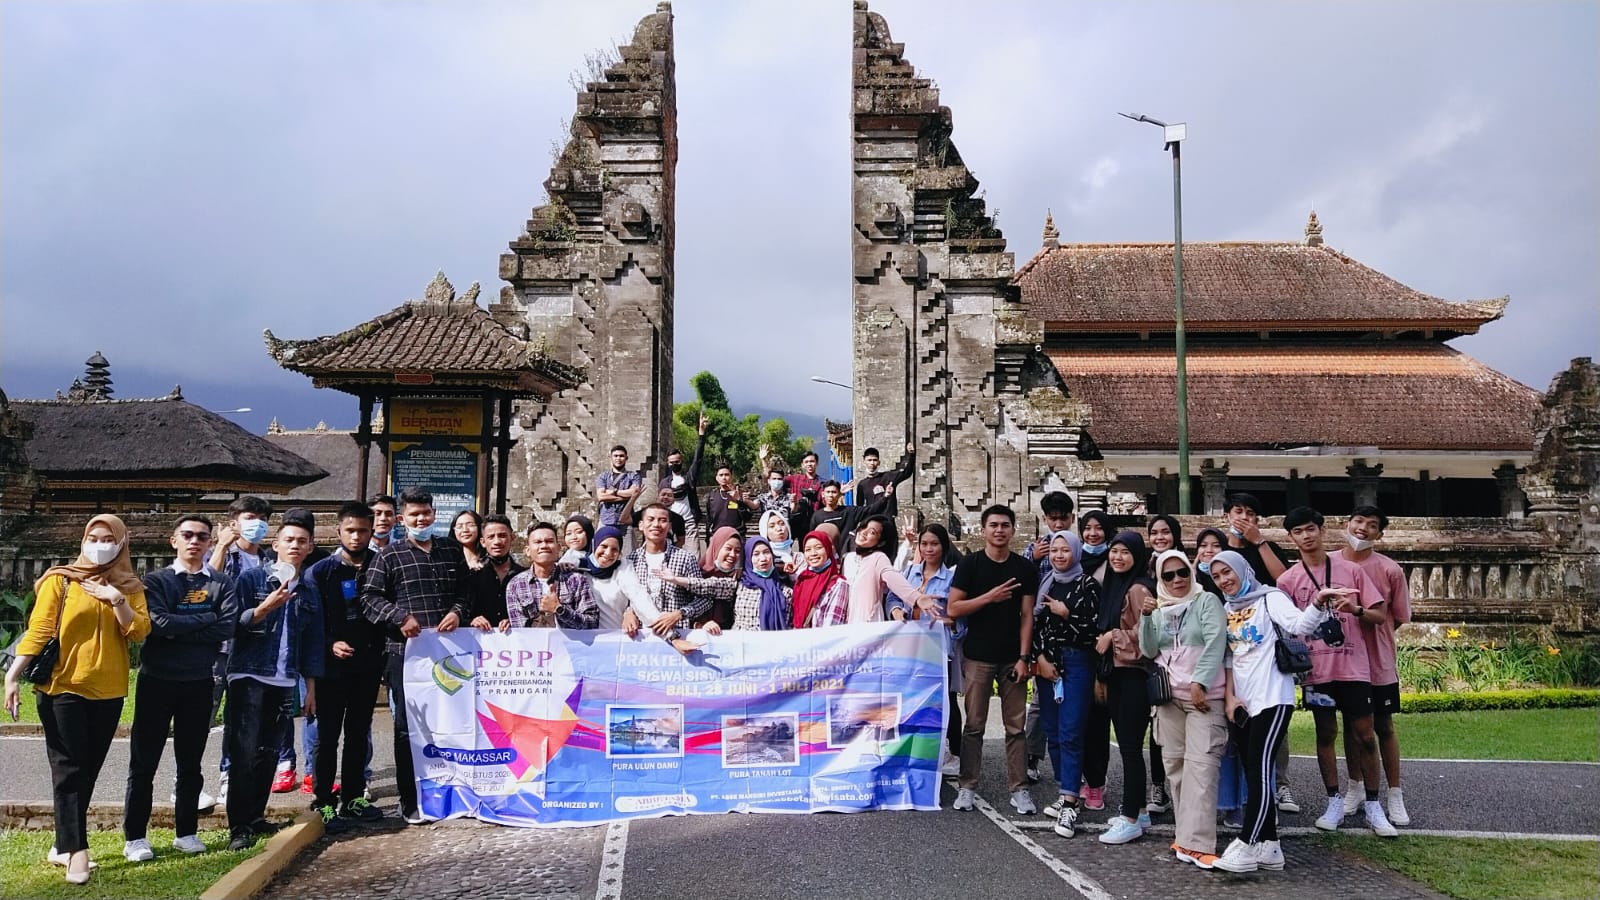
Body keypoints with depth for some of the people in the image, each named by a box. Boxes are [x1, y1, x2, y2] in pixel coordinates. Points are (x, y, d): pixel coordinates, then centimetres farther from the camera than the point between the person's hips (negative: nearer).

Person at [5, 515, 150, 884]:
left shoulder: (129, 587, 7)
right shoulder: (59, 581, -2)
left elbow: (139, 632, -3)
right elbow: (38, 631, -7)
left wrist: (117, 601, -16)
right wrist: (14, 674, -13)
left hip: (107, 691, 4)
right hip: (62, 687, -4)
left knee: (89, 769, 10)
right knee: (68, 769, -3)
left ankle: (64, 843, 21)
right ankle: (76, 851, -2)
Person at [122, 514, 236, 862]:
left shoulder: (221, 585, 4)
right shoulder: (155, 581, 0)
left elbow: (227, 627, -11)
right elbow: (159, 622, -16)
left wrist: (178, 629, -13)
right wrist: (206, 617, -10)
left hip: (199, 683, 2)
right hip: (157, 680, -1)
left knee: (190, 762, 11)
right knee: (143, 761, 3)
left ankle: (186, 832, 20)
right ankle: (135, 837, 12)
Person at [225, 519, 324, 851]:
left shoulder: (310, 591, 11)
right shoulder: (251, 579, -1)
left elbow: (313, 641, 14)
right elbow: (233, 624, -8)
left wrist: (311, 689, 12)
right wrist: (265, 608, -24)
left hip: (285, 682, 4)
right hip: (249, 677, -4)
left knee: (268, 753, 8)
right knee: (244, 752, -7)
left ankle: (256, 817, 18)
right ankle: (239, 827, -3)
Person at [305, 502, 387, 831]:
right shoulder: (320, 571, -1)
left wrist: (381, 654, -4)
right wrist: (330, 645, -17)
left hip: (368, 665, 3)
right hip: (332, 666, -2)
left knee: (359, 733, 12)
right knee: (328, 735, 2)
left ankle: (353, 798, 22)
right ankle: (323, 802, 9)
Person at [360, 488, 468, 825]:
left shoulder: (452, 554, 15)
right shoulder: (390, 555, 4)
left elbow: (464, 592, 19)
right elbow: (370, 597, -2)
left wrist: (457, 612, -1)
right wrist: (400, 616, -15)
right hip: (404, 652, -3)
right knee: (407, 726, 1)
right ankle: (410, 802, 10)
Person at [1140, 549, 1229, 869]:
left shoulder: (1207, 601, -1)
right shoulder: (1157, 609, 13)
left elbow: (1215, 642, -10)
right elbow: (1149, 651, 6)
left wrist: (1199, 683, -17)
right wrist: (1146, 617, -8)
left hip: (1205, 695, -5)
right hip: (1170, 696, 5)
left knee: (1200, 764, -13)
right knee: (1175, 764, 5)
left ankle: (1198, 843, -18)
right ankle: (1188, 835, 13)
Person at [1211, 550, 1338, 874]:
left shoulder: (1269, 598, -3)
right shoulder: (1225, 610, 15)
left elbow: (1299, 624, -21)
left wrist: (1317, 604, -40)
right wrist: (1229, 696, 4)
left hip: (1273, 698, -7)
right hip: (1242, 702, 7)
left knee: (1259, 769, -12)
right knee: (1254, 773, 8)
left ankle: (1245, 847, -12)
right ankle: (1269, 846, 14)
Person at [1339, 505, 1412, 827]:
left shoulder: (1389, 570, -9)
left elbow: (1398, 618, -2)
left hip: (1378, 662, -2)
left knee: (1384, 726, 8)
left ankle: (1395, 795, 20)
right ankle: (1355, 787, 29)